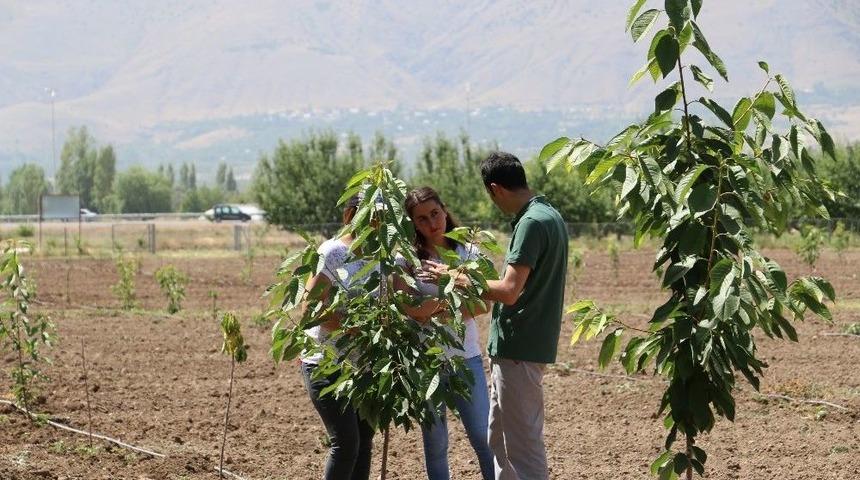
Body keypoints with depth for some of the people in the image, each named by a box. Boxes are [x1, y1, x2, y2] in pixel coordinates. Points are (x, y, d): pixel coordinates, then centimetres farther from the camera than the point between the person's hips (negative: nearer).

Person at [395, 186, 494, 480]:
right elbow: (403, 309, -14)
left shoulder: (468, 253, 3)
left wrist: (432, 311, -16)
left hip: (466, 357, 1)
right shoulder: (407, 258, -2)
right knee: (435, 443, 8)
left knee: (483, 437, -3)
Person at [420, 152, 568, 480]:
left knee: (523, 443, -7)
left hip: (518, 351, -10)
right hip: (514, 346, 10)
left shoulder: (532, 223, -19)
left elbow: (509, 291, -24)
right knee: (498, 439, 18)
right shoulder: (549, 216, 13)